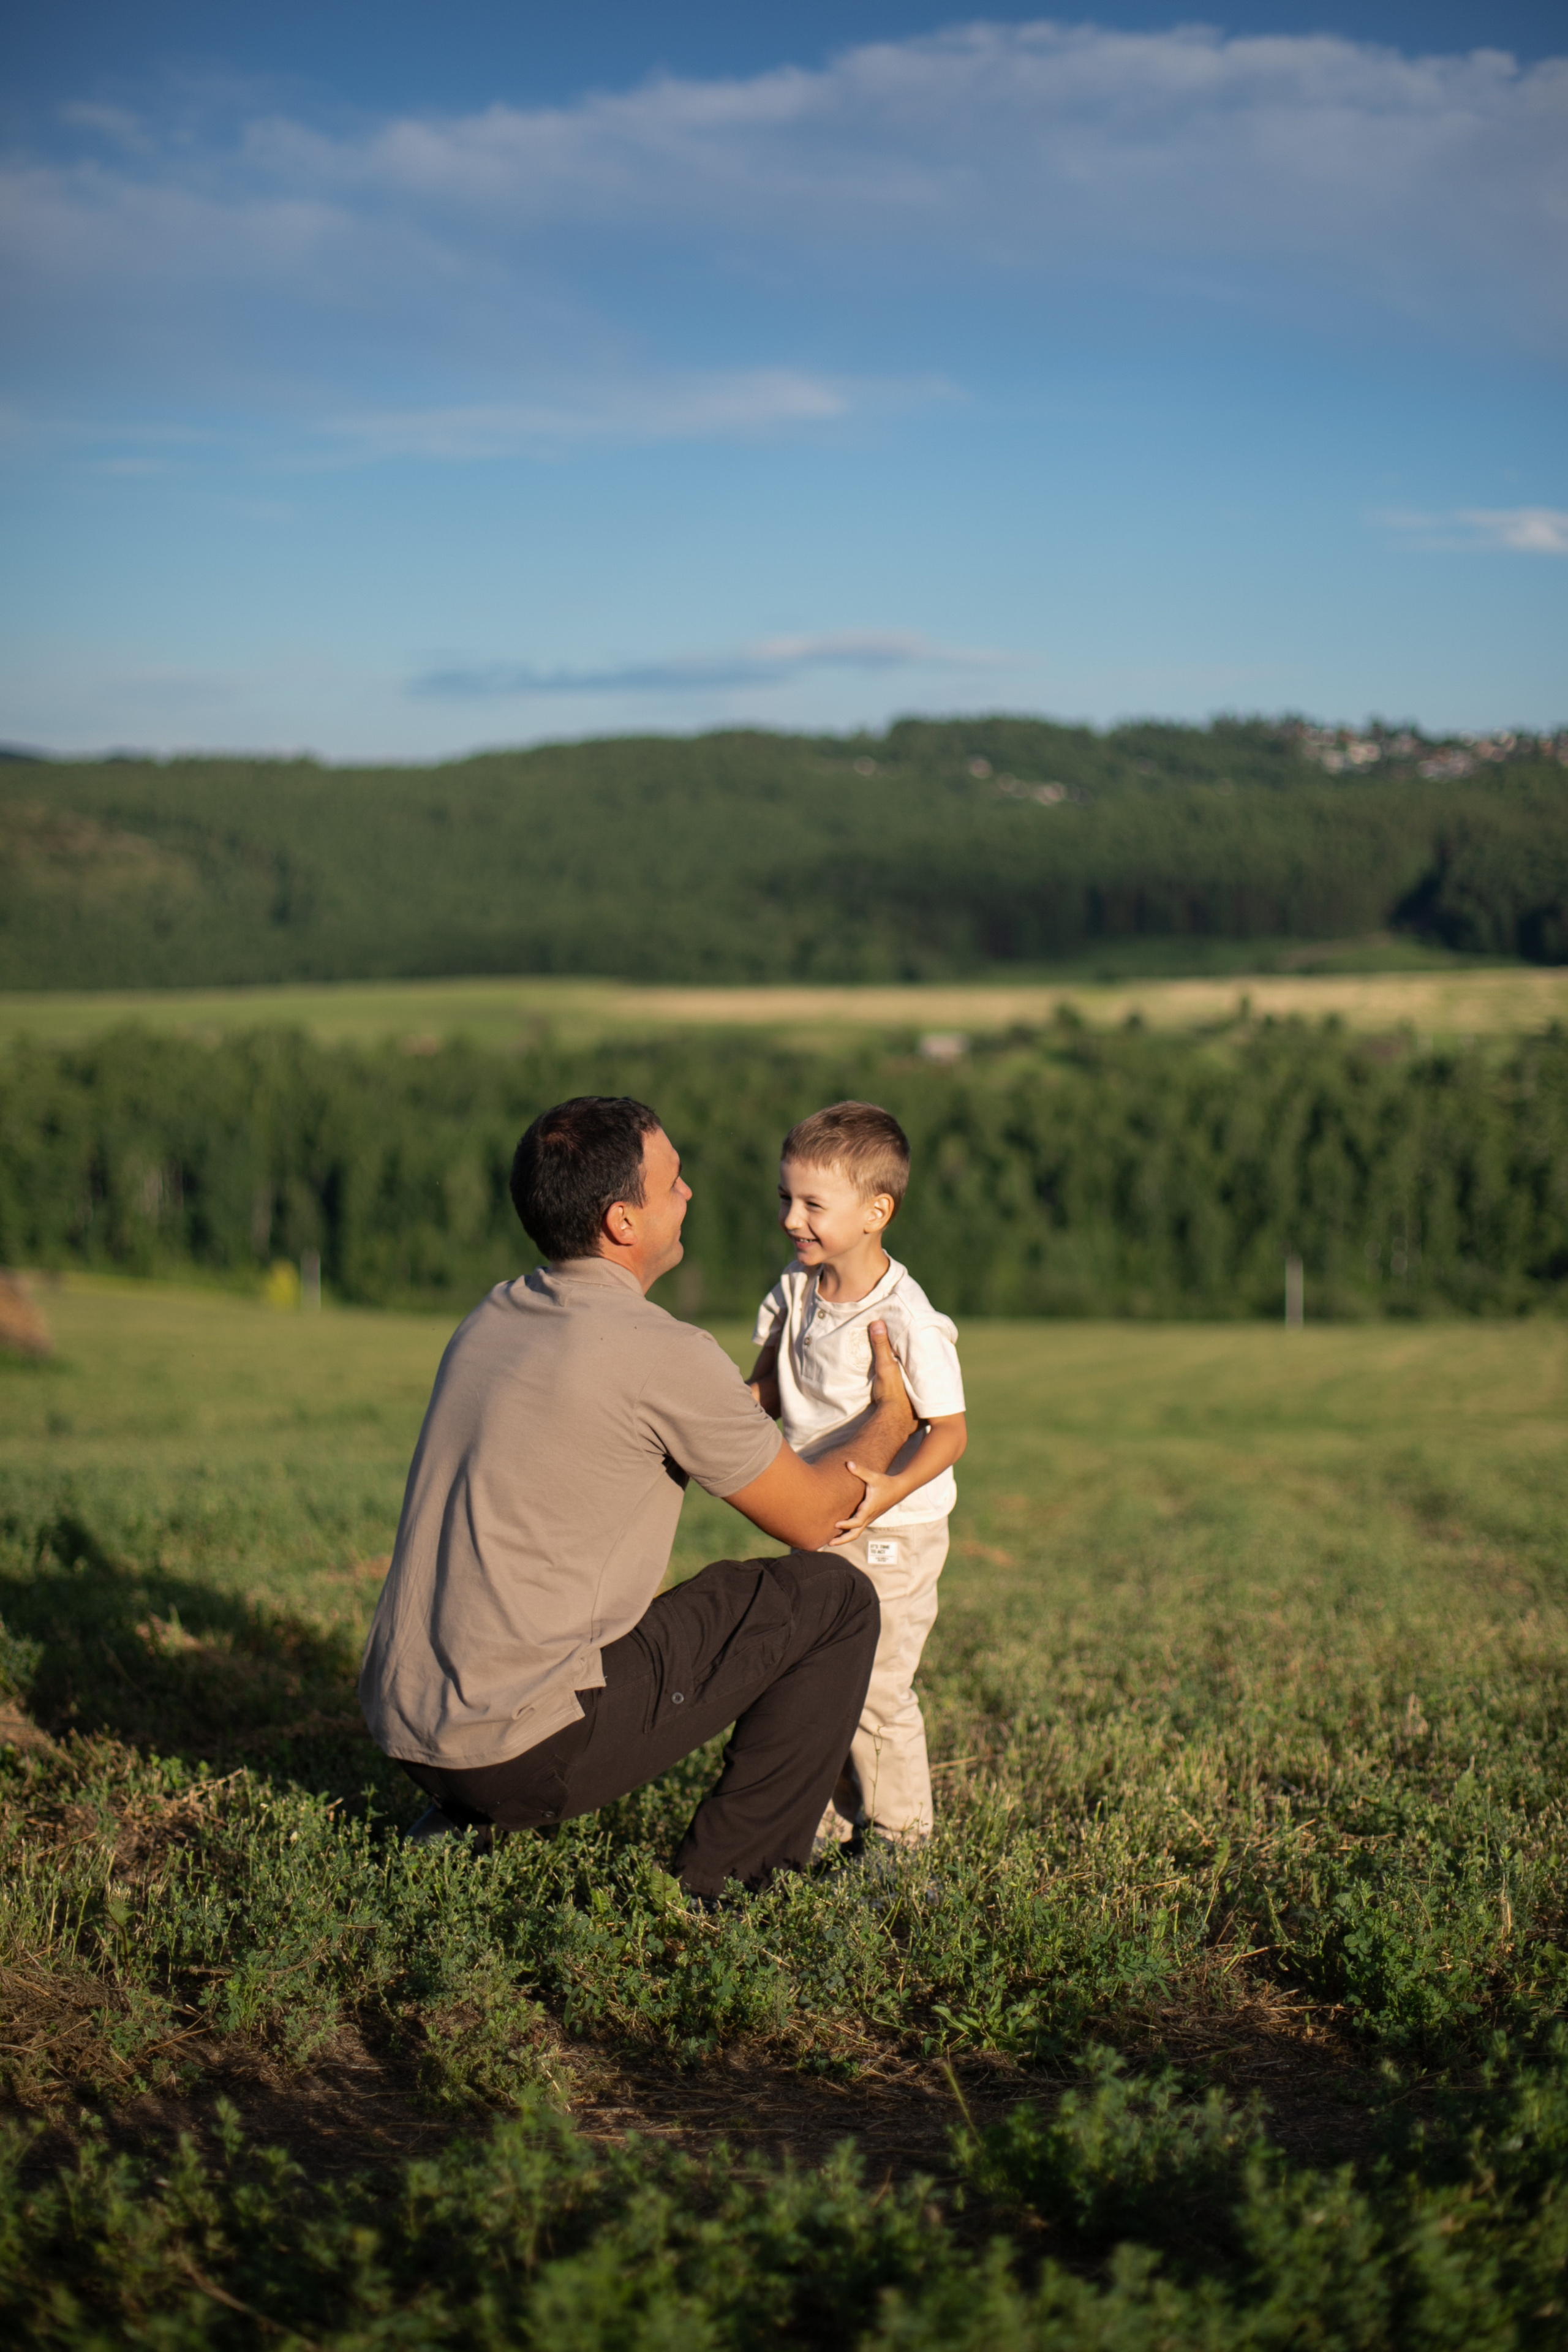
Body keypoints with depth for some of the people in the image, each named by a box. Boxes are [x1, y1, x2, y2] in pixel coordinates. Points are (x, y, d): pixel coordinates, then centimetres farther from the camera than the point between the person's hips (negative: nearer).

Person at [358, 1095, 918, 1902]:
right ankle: (729, 1881, 10)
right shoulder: (665, 1356, -13)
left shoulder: (492, 1318, 10)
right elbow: (810, 1519, 1)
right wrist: (891, 1417, 18)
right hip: (526, 1748, -8)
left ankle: (462, 1821, 20)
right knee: (831, 1599, 3)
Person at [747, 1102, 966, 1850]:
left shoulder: (908, 1321, -22)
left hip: (890, 1535, -7)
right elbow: (770, 1387, 13)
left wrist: (890, 1488, -35)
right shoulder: (797, 1288, 1)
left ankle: (898, 1836, 16)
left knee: (874, 1691, -3)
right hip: (815, 1524, 7)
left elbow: (948, 1430, -20)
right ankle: (826, 1827, 30)